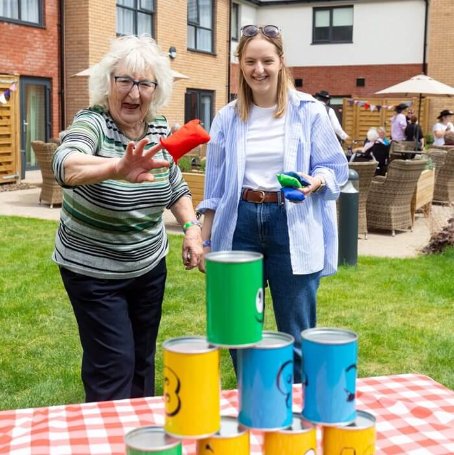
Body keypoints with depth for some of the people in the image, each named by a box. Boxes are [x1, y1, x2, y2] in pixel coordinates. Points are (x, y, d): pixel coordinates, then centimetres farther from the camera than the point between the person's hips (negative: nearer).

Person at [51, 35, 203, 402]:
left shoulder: (160, 128, -3)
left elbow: (175, 186, 11)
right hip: (94, 272, -5)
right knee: (114, 366, -3)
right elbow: (66, 165, -44)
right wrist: (117, 169, -63)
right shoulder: (91, 123, -21)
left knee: (143, 359, 17)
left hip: (150, 265, 6)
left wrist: (192, 227, -5)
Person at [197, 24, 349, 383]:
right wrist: (205, 240, 10)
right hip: (240, 224, 3)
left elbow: (336, 168, 2)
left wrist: (315, 182, -20)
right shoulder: (228, 118, 7)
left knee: (296, 335, 4)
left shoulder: (309, 111, -1)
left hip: (292, 227, -3)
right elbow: (216, 185, 11)